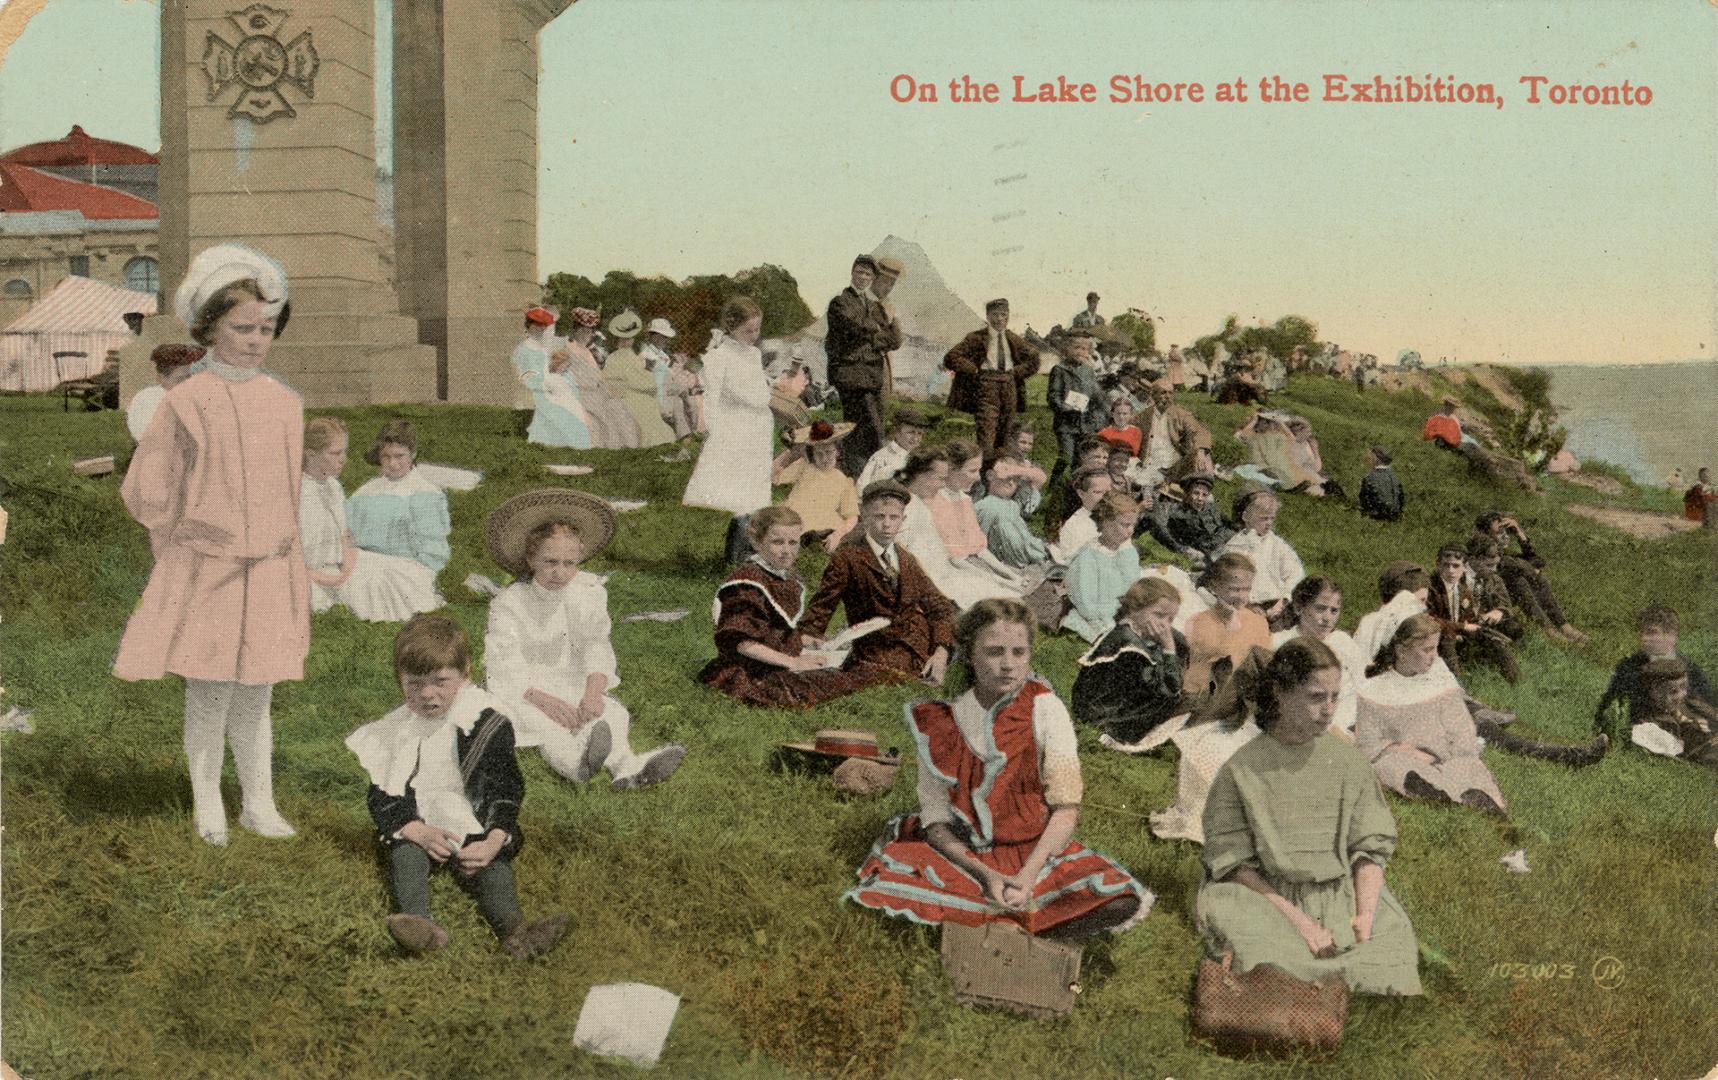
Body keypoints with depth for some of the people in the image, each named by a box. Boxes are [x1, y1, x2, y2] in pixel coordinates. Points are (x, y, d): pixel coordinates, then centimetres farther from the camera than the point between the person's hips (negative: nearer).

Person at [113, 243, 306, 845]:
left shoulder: (285, 403, 6)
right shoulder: (186, 403, -6)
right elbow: (144, 491, 0)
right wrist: (189, 543, 4)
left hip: (270, 570, 3)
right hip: (204, 569, -3)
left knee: (255, 693, 10)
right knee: (208, 692, 3)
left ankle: (259, 805, 19)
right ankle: (207, 805, 18)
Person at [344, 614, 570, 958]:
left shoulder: (485, 721, -3)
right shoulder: (392, 731, 1)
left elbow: (505, 788, -5)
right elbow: (382, 796, -3)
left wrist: (494, 841, -22)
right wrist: (419, 832, -22)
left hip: (475, 825, -1)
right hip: (414, 824, 1)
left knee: (492, 862, -27)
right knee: (405, 853, -29)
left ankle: (513, 928, -52)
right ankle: (420, 923, -55)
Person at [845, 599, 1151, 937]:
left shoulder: (1045, 709, -7)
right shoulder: (940, 722, -6)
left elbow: (1066, 807, -10)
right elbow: (935, 819, -7)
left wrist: (1027, 875, -23)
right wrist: (985, 876, -22)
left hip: (1038, 850, 1)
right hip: (962, 856, -1)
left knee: (1121, 903, -26)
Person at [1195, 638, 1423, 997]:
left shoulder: (1348, 762, 11)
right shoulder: (1242, 770, 1)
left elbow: (1370, 849, 7)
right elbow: (1232, 864, -4)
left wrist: (1365, 917, -10)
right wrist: (1297, 920, -13)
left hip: (1347, 901, 3)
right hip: (1270, 904, -3)